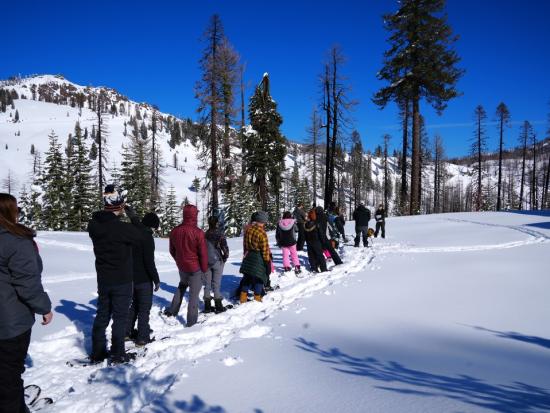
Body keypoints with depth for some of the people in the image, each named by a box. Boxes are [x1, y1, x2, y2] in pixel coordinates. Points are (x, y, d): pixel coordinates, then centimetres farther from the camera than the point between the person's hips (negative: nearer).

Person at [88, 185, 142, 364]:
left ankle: (97, 353, 27)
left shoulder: (94, 225, -5)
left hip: (103, 279, 6)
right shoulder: (123, 227, -24)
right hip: (122, 280, -6)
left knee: (102, 315, 18)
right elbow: (139, 238, -9)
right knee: (120, 317, 7)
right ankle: (117, 354, 16)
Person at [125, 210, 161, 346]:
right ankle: (142, 338, 9)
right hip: (144, 279, -7)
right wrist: (156, 279, -14)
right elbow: (149, 261, -20)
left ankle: (127, 332, 30)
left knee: (134, 304, 22)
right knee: (144, 308, 4)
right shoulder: (147, 236, -20)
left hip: (131, 277, 7)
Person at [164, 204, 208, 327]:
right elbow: (203, 253, -16)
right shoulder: (198, 232, -22)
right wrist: (204, 269, -2)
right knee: (194, 294, 6)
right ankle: (191, 322, 14)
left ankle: (173, 310, 31)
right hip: (195, 268, -5)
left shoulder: (175, 231, -5)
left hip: (182, 267, 5)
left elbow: (172, 250, 8)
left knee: (182, 286, 31)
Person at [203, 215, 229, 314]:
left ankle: (207, 305, 15)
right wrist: (225, 257, 5)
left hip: (206, 262, 3)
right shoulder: (219, 234, -10)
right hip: (217, 261, -3)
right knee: (216, 284, 3)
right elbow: (225, 247, -13)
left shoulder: (205, 235, 0)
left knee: (207, 284, 11)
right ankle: (218, 305, 9)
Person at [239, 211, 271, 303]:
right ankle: (257, 299, 15)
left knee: (247, 277, 16)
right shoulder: (261, 232, -21)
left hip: (248, 257, 7)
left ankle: (243, 298, 22)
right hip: (259, 259, -7)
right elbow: (265, 250, -17)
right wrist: (267, 262, -10)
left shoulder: (248, 229, 1)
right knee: (259, 278, 7)